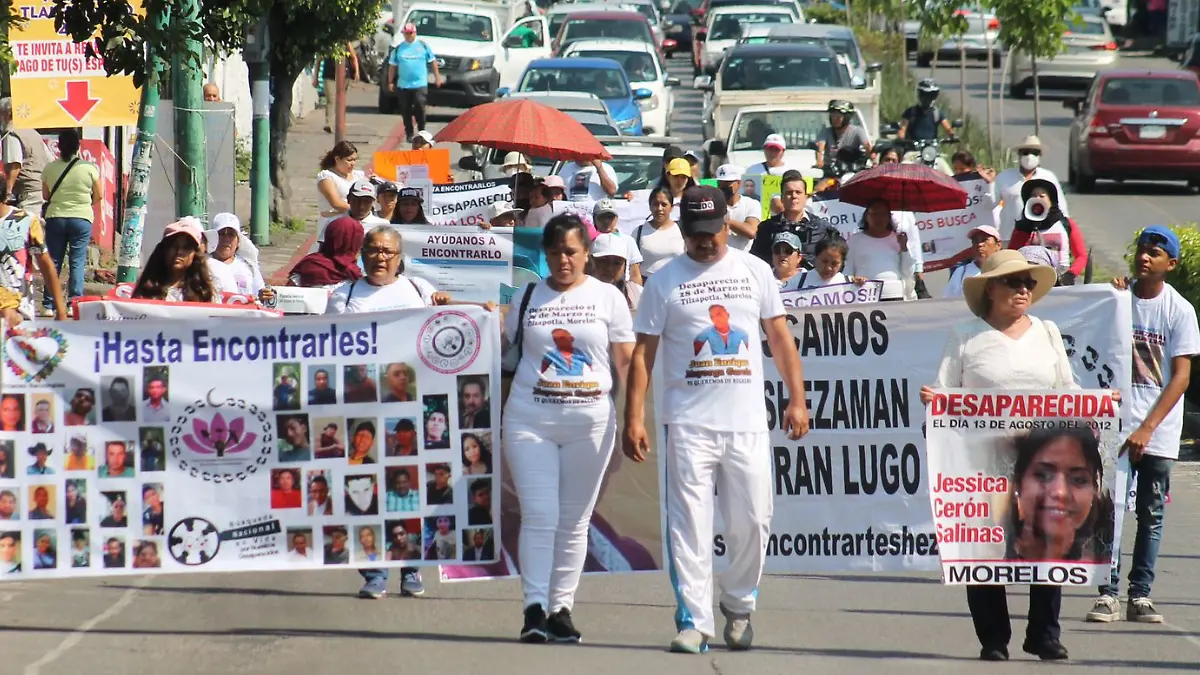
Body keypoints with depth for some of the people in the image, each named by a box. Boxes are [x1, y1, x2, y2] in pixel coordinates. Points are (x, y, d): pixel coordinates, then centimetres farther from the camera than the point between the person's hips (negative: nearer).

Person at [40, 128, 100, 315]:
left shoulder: (50, 168, -2)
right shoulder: (89, 168, -6)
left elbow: (45, 196, 6)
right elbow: (99, 195, 2)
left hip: (55, 218, 1)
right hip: (82, 218, -1)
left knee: (53, 262, 7)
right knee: (78, 262, 3)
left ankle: (48, 305, 6)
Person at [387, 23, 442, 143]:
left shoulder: (423, 46, 5)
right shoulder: (398, 48, 8)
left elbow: (432, 61, 9)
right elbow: (392, 66, 11)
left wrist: (437, 77, 7)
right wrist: (390, 82, 7)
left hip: (420, 84, -2)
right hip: (403, 85, 2)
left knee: (420, 107, -12)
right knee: (406, 111, 4)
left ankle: (421, 131, 1)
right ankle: (409, 134, 12)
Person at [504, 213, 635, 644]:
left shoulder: (607, 298, 7)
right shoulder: (527, 298, 11)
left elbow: (626, 361, 6)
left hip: (590, 420, 0)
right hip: (530, 419, 0)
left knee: (574, 520, 5)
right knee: (539, 515, -9)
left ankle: (562, 608, 12)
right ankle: (535, 608, -11)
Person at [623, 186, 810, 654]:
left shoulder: (754, 271, 9)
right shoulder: (665, 281, 3)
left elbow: (779, 335, 12)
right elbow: (643, 353, 2)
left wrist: (797, 399, 4)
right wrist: (634, 418, -5)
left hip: (747, 421, 2)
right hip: (688, 422, -2)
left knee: (752, 521, 2)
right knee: (689, 523, -5)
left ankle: (738, 605, 24)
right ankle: (694, 620, -1)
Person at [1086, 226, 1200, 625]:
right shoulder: (1118, 296, 3)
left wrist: (1147, 428, -15)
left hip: (1158, 430, -1)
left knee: (1151, 514, 3)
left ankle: (1140, 595, 8)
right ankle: (1108, 593, -3)